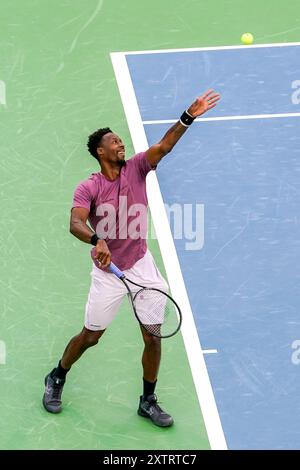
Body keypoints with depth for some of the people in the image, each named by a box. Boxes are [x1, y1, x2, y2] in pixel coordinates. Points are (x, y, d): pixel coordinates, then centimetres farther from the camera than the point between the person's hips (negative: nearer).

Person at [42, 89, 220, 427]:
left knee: (153, 337, 2)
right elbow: (75, 224, -27)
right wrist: (97, 241, -48)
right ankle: (56, 379, 36)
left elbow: (163, 146, -18)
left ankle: (148, 401, 21)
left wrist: (189, 116, -31)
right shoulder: (88, 188, -12)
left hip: (142, 266, 3)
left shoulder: (136, 168, -4)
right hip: (107, 271, -3)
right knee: (90, 336, 10)